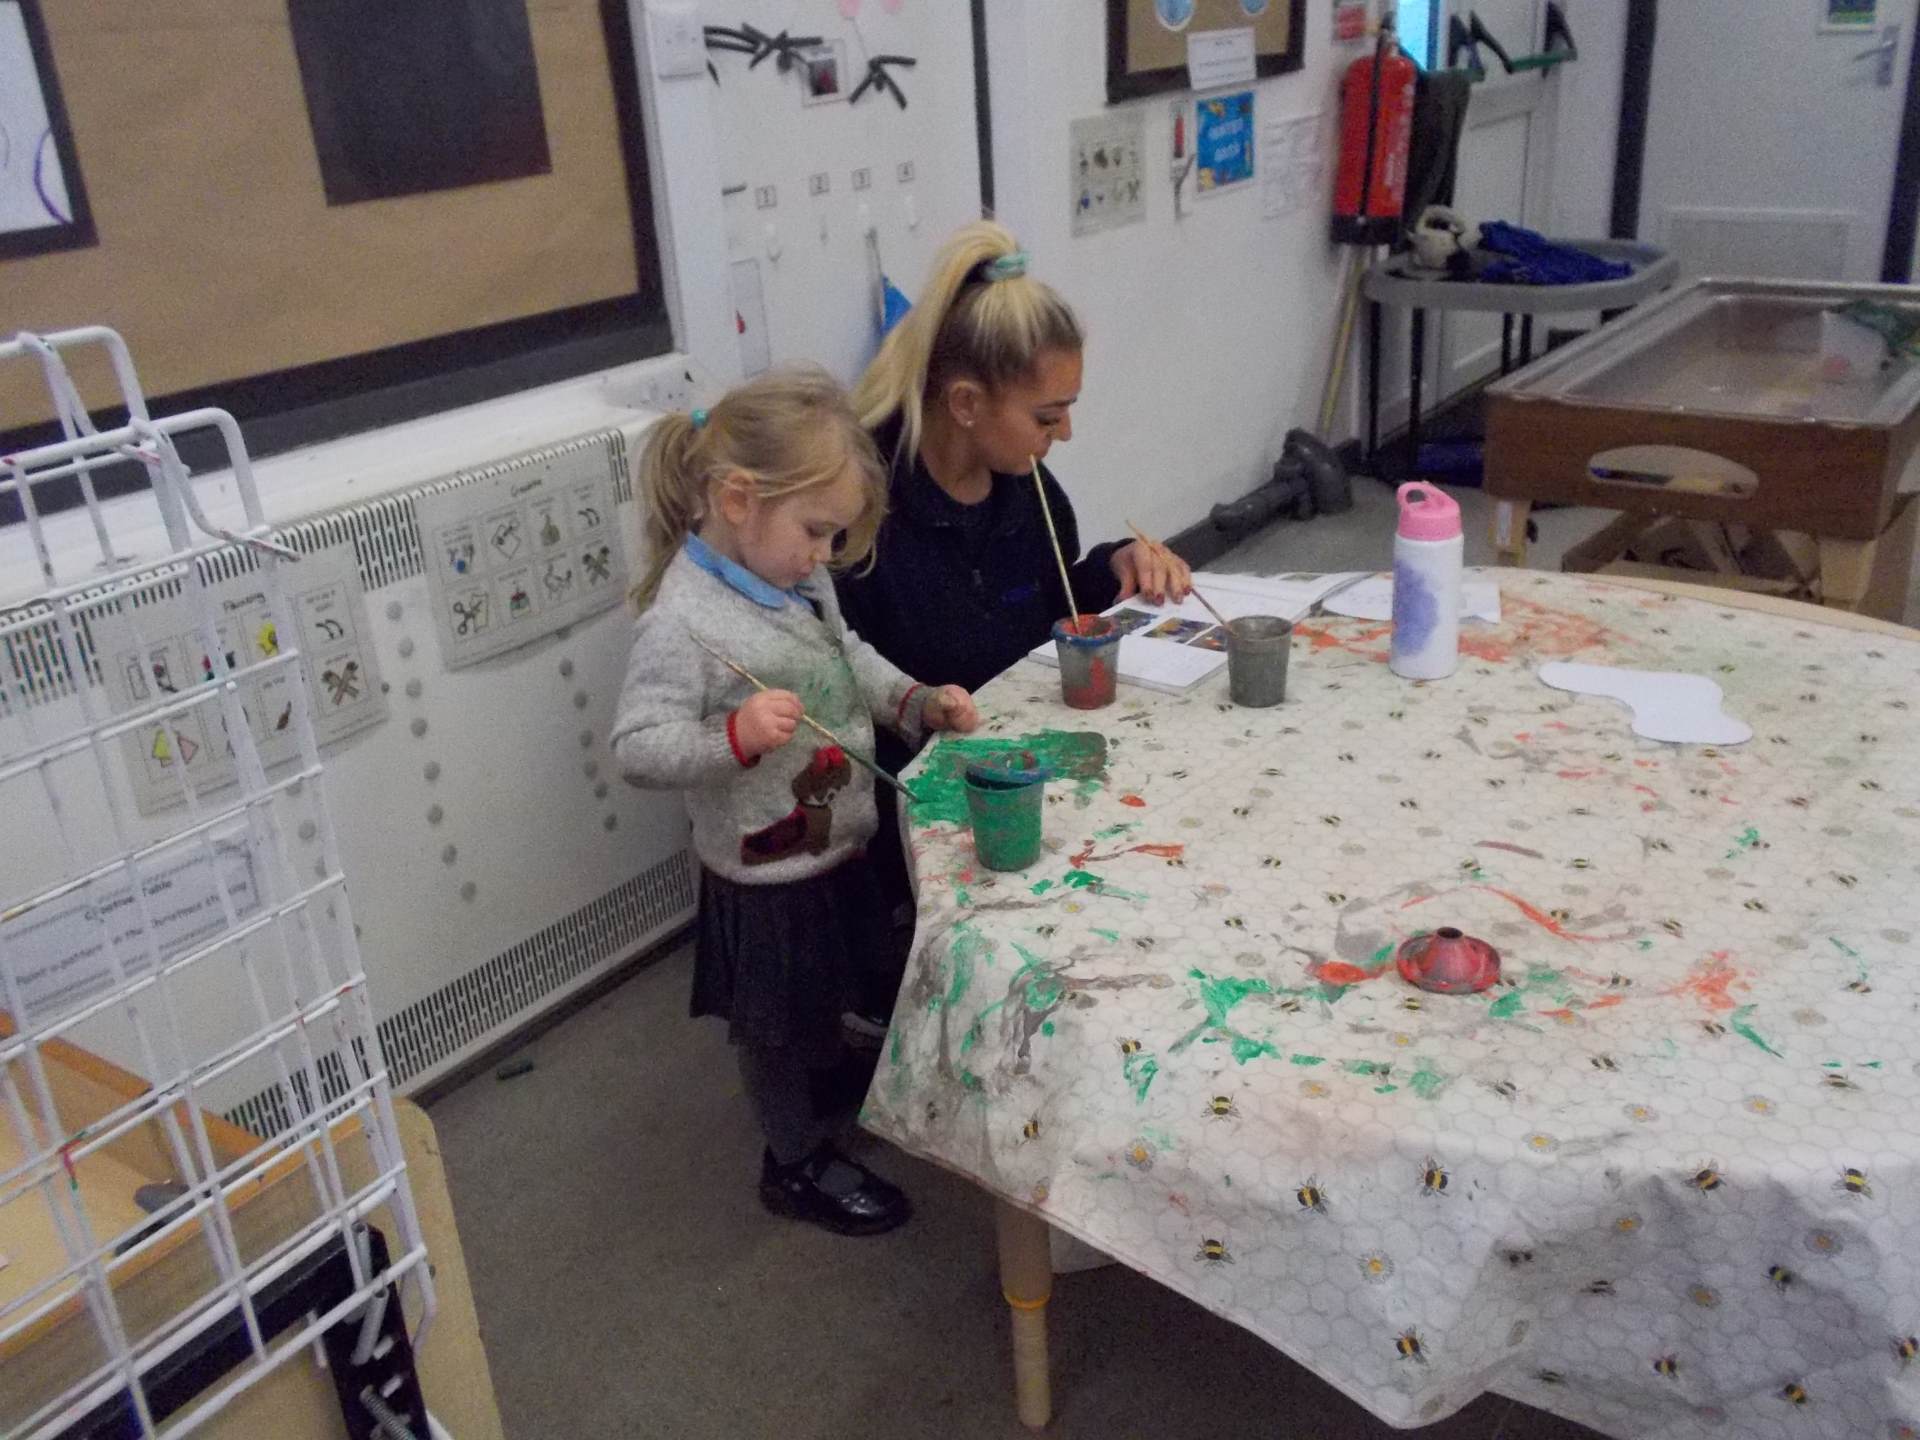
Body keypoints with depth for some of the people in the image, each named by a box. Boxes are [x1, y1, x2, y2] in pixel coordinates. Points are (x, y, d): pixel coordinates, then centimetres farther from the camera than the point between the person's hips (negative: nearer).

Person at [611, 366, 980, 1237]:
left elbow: (849, 656, 15)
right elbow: (637, 747, -27)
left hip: (840, 843, 8)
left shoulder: (799, 579, -2)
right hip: (764, 876, -8)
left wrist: (917, 702, 0)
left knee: (831, 984, 31)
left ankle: (830, 1078, 58)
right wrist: (737, 735, -41)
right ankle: (795, 1161, 36)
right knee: (776, 1024, 15)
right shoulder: (681, 622, -28)